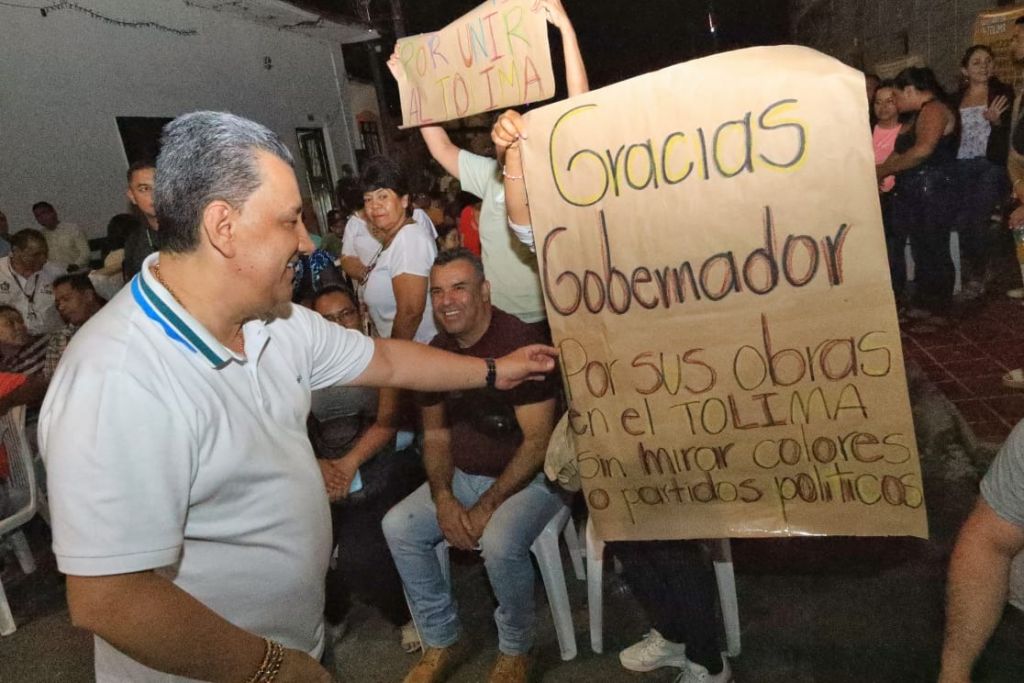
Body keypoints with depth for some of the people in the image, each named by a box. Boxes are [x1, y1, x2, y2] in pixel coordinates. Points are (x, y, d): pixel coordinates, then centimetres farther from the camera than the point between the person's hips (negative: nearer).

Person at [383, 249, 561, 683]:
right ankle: (440, 643, 11)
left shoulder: (520, 342, -19)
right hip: (463, 476, 7)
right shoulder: (436, 351, 2)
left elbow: (537, 441, -20)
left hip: (529, 477, -6)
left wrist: (486, 508, -20)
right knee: (398, 526, -7)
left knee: (499, 542, -31)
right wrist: (443, 498, -9)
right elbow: (436, 435, 8)